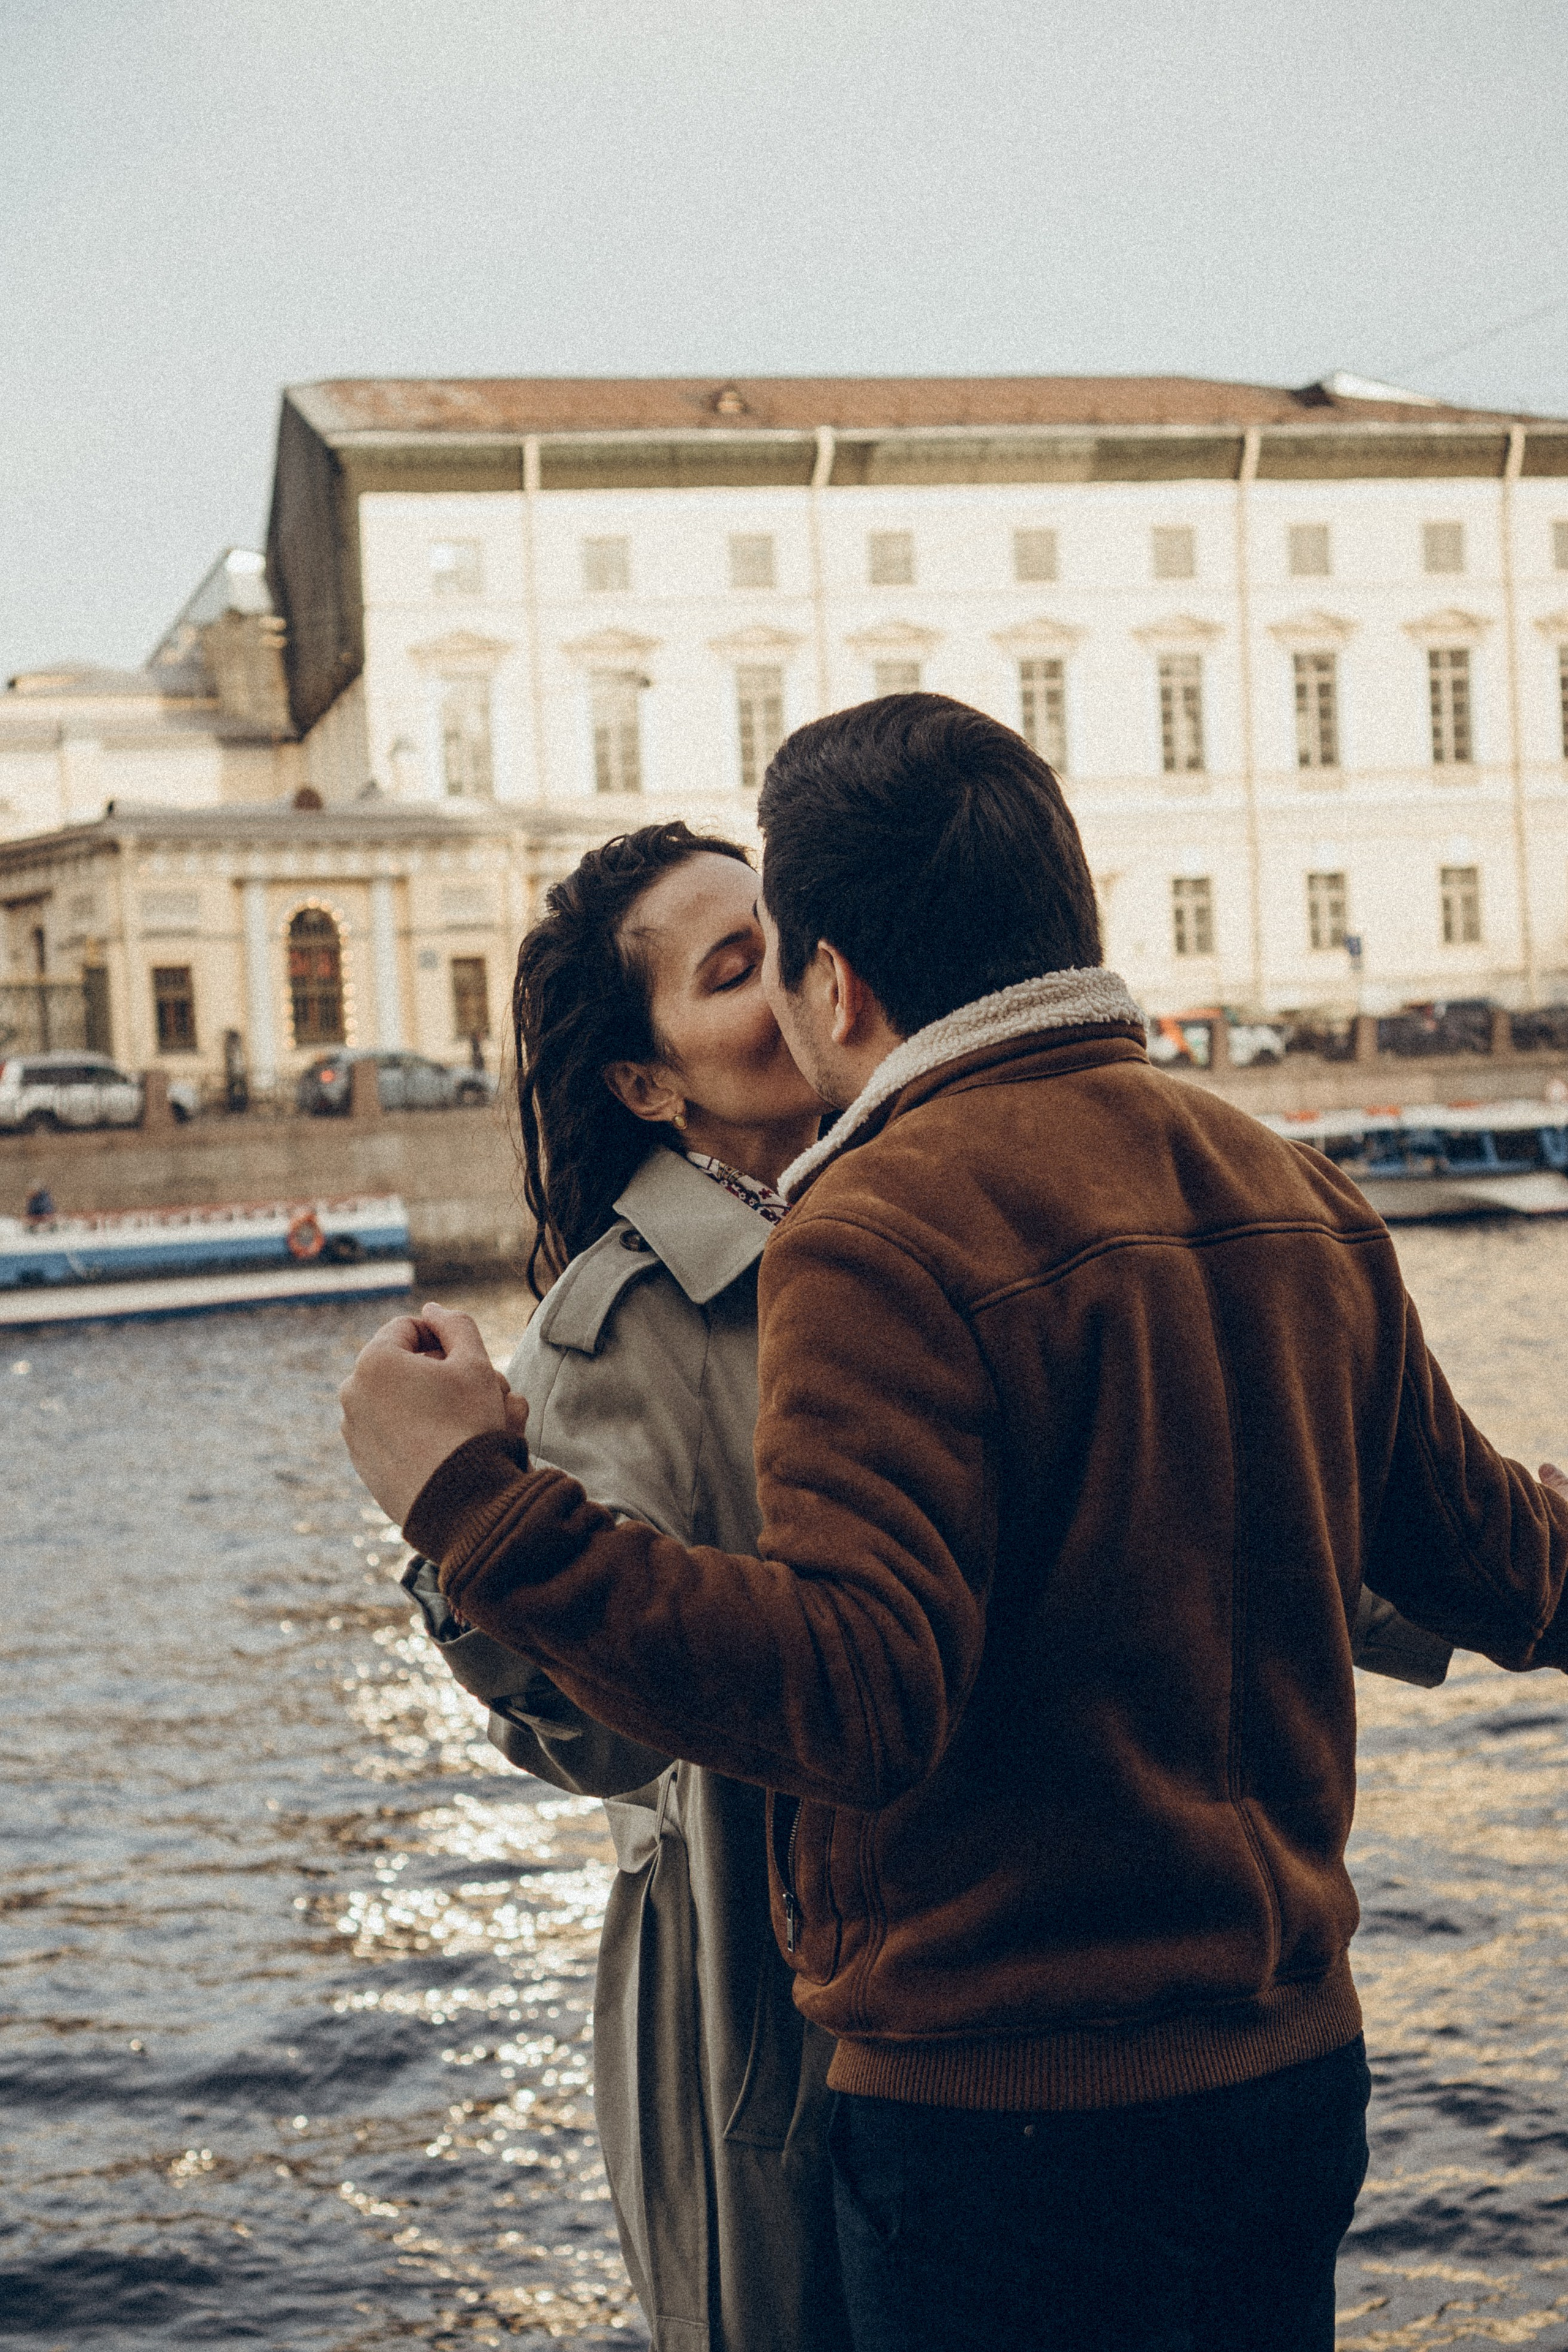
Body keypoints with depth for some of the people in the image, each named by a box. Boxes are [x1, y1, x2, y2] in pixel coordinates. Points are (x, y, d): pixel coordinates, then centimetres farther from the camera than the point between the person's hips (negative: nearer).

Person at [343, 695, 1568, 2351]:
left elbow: (861, 1695, -29)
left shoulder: (884, 1235, -19)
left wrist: (480, 1503, -28)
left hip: (1010, 2105, -7)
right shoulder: (1302, 1199, 4)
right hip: (1298, 2065, 7)